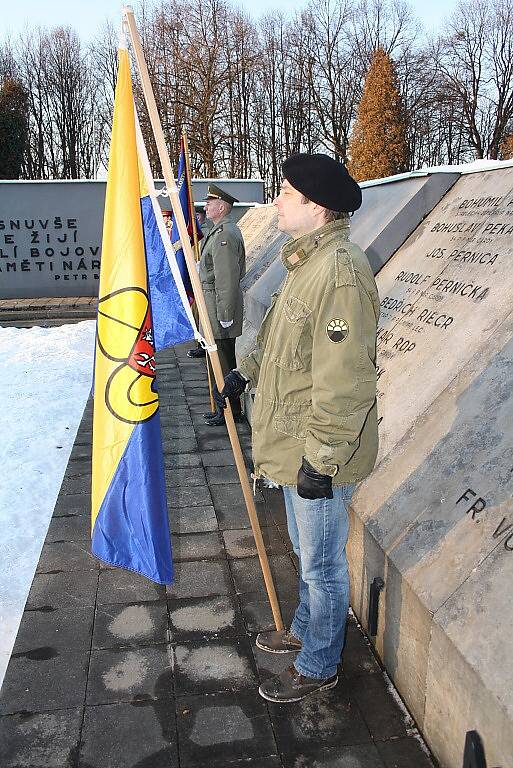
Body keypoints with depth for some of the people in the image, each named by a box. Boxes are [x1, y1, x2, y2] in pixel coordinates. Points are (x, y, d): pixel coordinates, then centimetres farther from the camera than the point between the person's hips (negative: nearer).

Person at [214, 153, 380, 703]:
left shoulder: (341, 271, -26)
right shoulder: (307, 259, 8)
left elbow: (344, 380, -28)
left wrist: (320, 458, -24)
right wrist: (247, 371, 28)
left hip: (320, 454, -10)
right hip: (295, 443, 10)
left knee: (321, 563, 10)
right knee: (306, 551, 27)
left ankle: (317, 667, 31)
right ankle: (304, 632, 49)